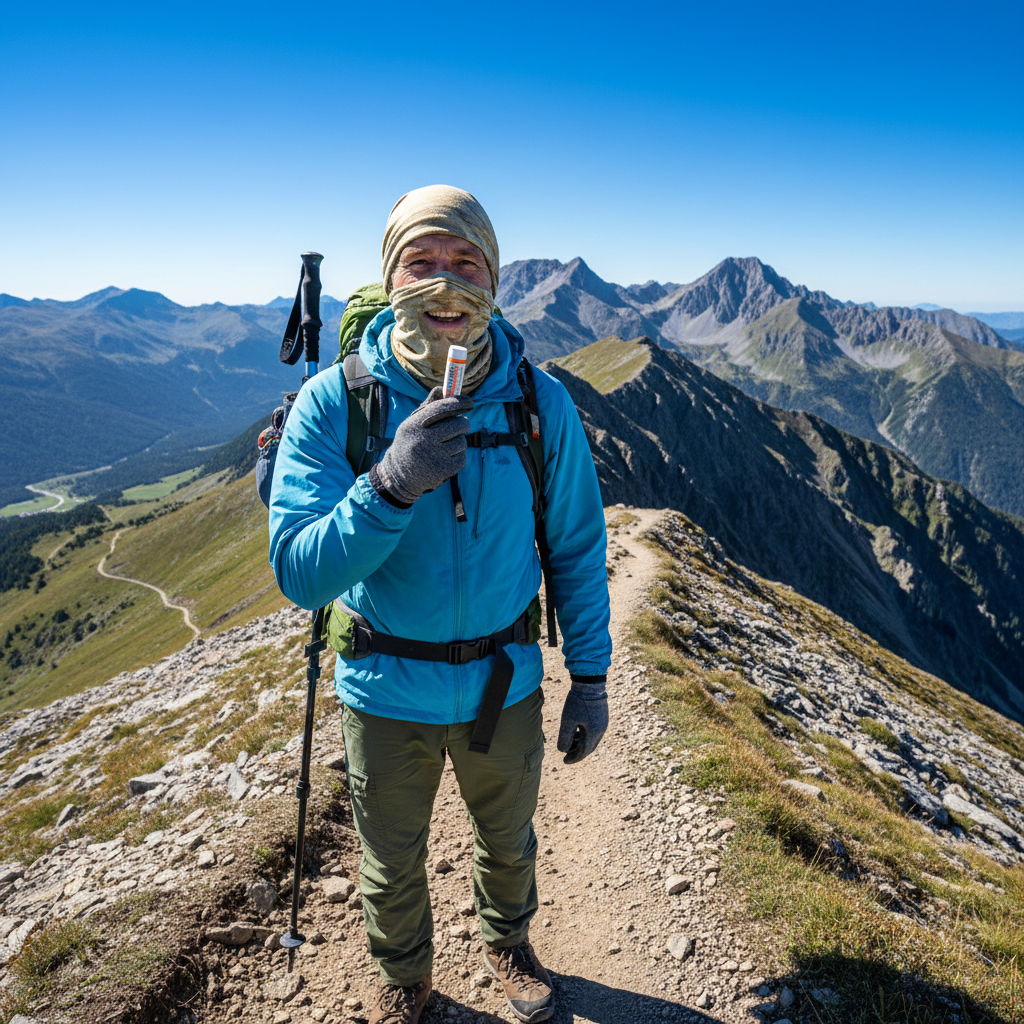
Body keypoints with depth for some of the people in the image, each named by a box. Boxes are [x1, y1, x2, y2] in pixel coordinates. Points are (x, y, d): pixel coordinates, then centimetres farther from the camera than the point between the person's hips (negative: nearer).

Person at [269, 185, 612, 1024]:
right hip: (388, 693, -1)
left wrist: (591, 679, -2)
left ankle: (508, 944, 59)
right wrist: (392, 486, -40)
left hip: (504, 681, 1)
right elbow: (301, 573, -24)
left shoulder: (540, 404, -14)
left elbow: (577, 550, -4)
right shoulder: (334, 401, -18)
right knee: (393, 864, 22)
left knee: (508, 841, 26)